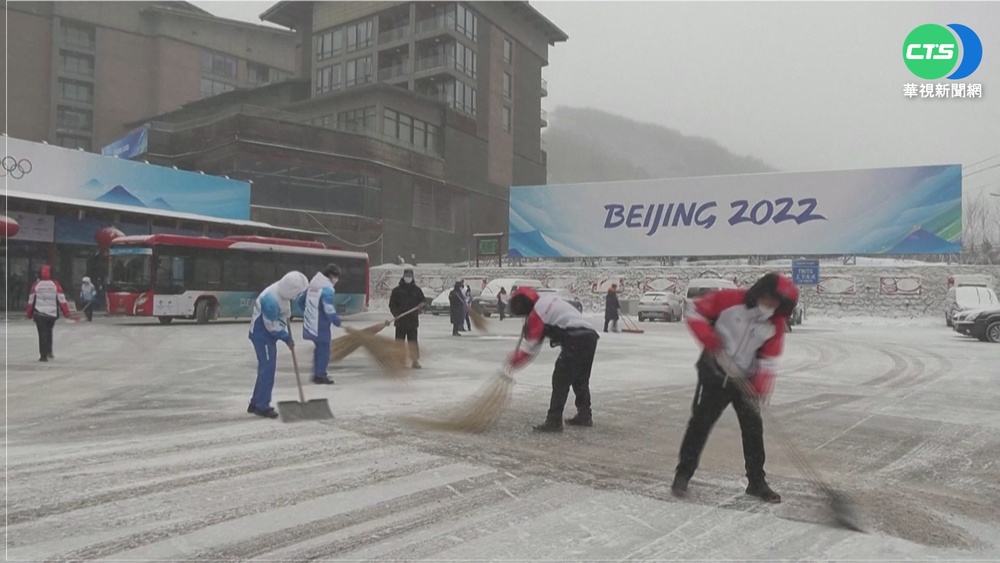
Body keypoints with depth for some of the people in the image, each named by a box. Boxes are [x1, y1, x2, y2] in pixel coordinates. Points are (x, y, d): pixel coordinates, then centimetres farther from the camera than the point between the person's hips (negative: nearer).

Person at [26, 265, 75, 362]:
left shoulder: (36, 285, -2)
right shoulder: (55, 285, -3)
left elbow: (31, 301, 4)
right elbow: (62, 300, -5)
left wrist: (29, 315, 16)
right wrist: (67, 314, -2)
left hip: (39, 314, -1)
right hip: (52, 314, 1)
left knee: (42, 334, 3)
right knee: (48, 332, 23)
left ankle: (43, 356, -2)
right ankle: (49, 352, 20)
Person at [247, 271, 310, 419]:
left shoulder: (282, 291, -3)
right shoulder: (271, 300, -30)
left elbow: (284, 314, 12)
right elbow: (272, 326, -22)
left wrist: (287, 336, 11)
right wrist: (287, 338, -11)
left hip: (268, 333, 9)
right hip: (262, 334, -9)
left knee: (265, 368, 14)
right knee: (267, 369, -7)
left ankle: (256, 404, 23)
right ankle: (262, 406, 0)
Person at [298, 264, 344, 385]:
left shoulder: (313, 283, 9)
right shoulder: (327, 288, -19)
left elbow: (301, 300, 19)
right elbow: (329, 310, -24)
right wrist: (338, 322, -10)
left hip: (310, 323, 9)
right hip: (320, 326, -9)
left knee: (319, 348, 20)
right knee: (324, 349, 2)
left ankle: (317, 374, 27)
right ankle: (320, 376, 7)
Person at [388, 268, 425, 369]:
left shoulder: (417, 290, 8)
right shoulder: (397, 290, 5)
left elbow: (422, 302, 11)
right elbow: (392, 305, 3)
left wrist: (421, 305, -12)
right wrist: (396, 314, -13)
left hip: (412, 320, 0)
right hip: (400, 320, 0)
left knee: (413, 341, -1)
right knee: (399, 341, 2)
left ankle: (415, 361, 6)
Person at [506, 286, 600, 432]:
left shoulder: (537, 312, -6)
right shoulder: (548, 299, 20)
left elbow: (529, 345, -3)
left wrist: (512, 361, 7)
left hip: (576, 341, -10)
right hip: (590, 336, 10)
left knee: (560, 379, -5)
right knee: (580, 379, 22)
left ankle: (554, 421, -6)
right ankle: (584, 415, 30)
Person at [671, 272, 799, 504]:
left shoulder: (775, 324, -6)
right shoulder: (729, 300, -19)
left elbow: (767, 359, -3)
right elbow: (696, 313, -10)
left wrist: (761, 386, -16)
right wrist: (708, 336, -25)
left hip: (744, 379, 4)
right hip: (714, 374, -4)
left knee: (753, 428, 5)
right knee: (700, 422, 1)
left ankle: (756, 481, 20)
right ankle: (683, 474, 13)